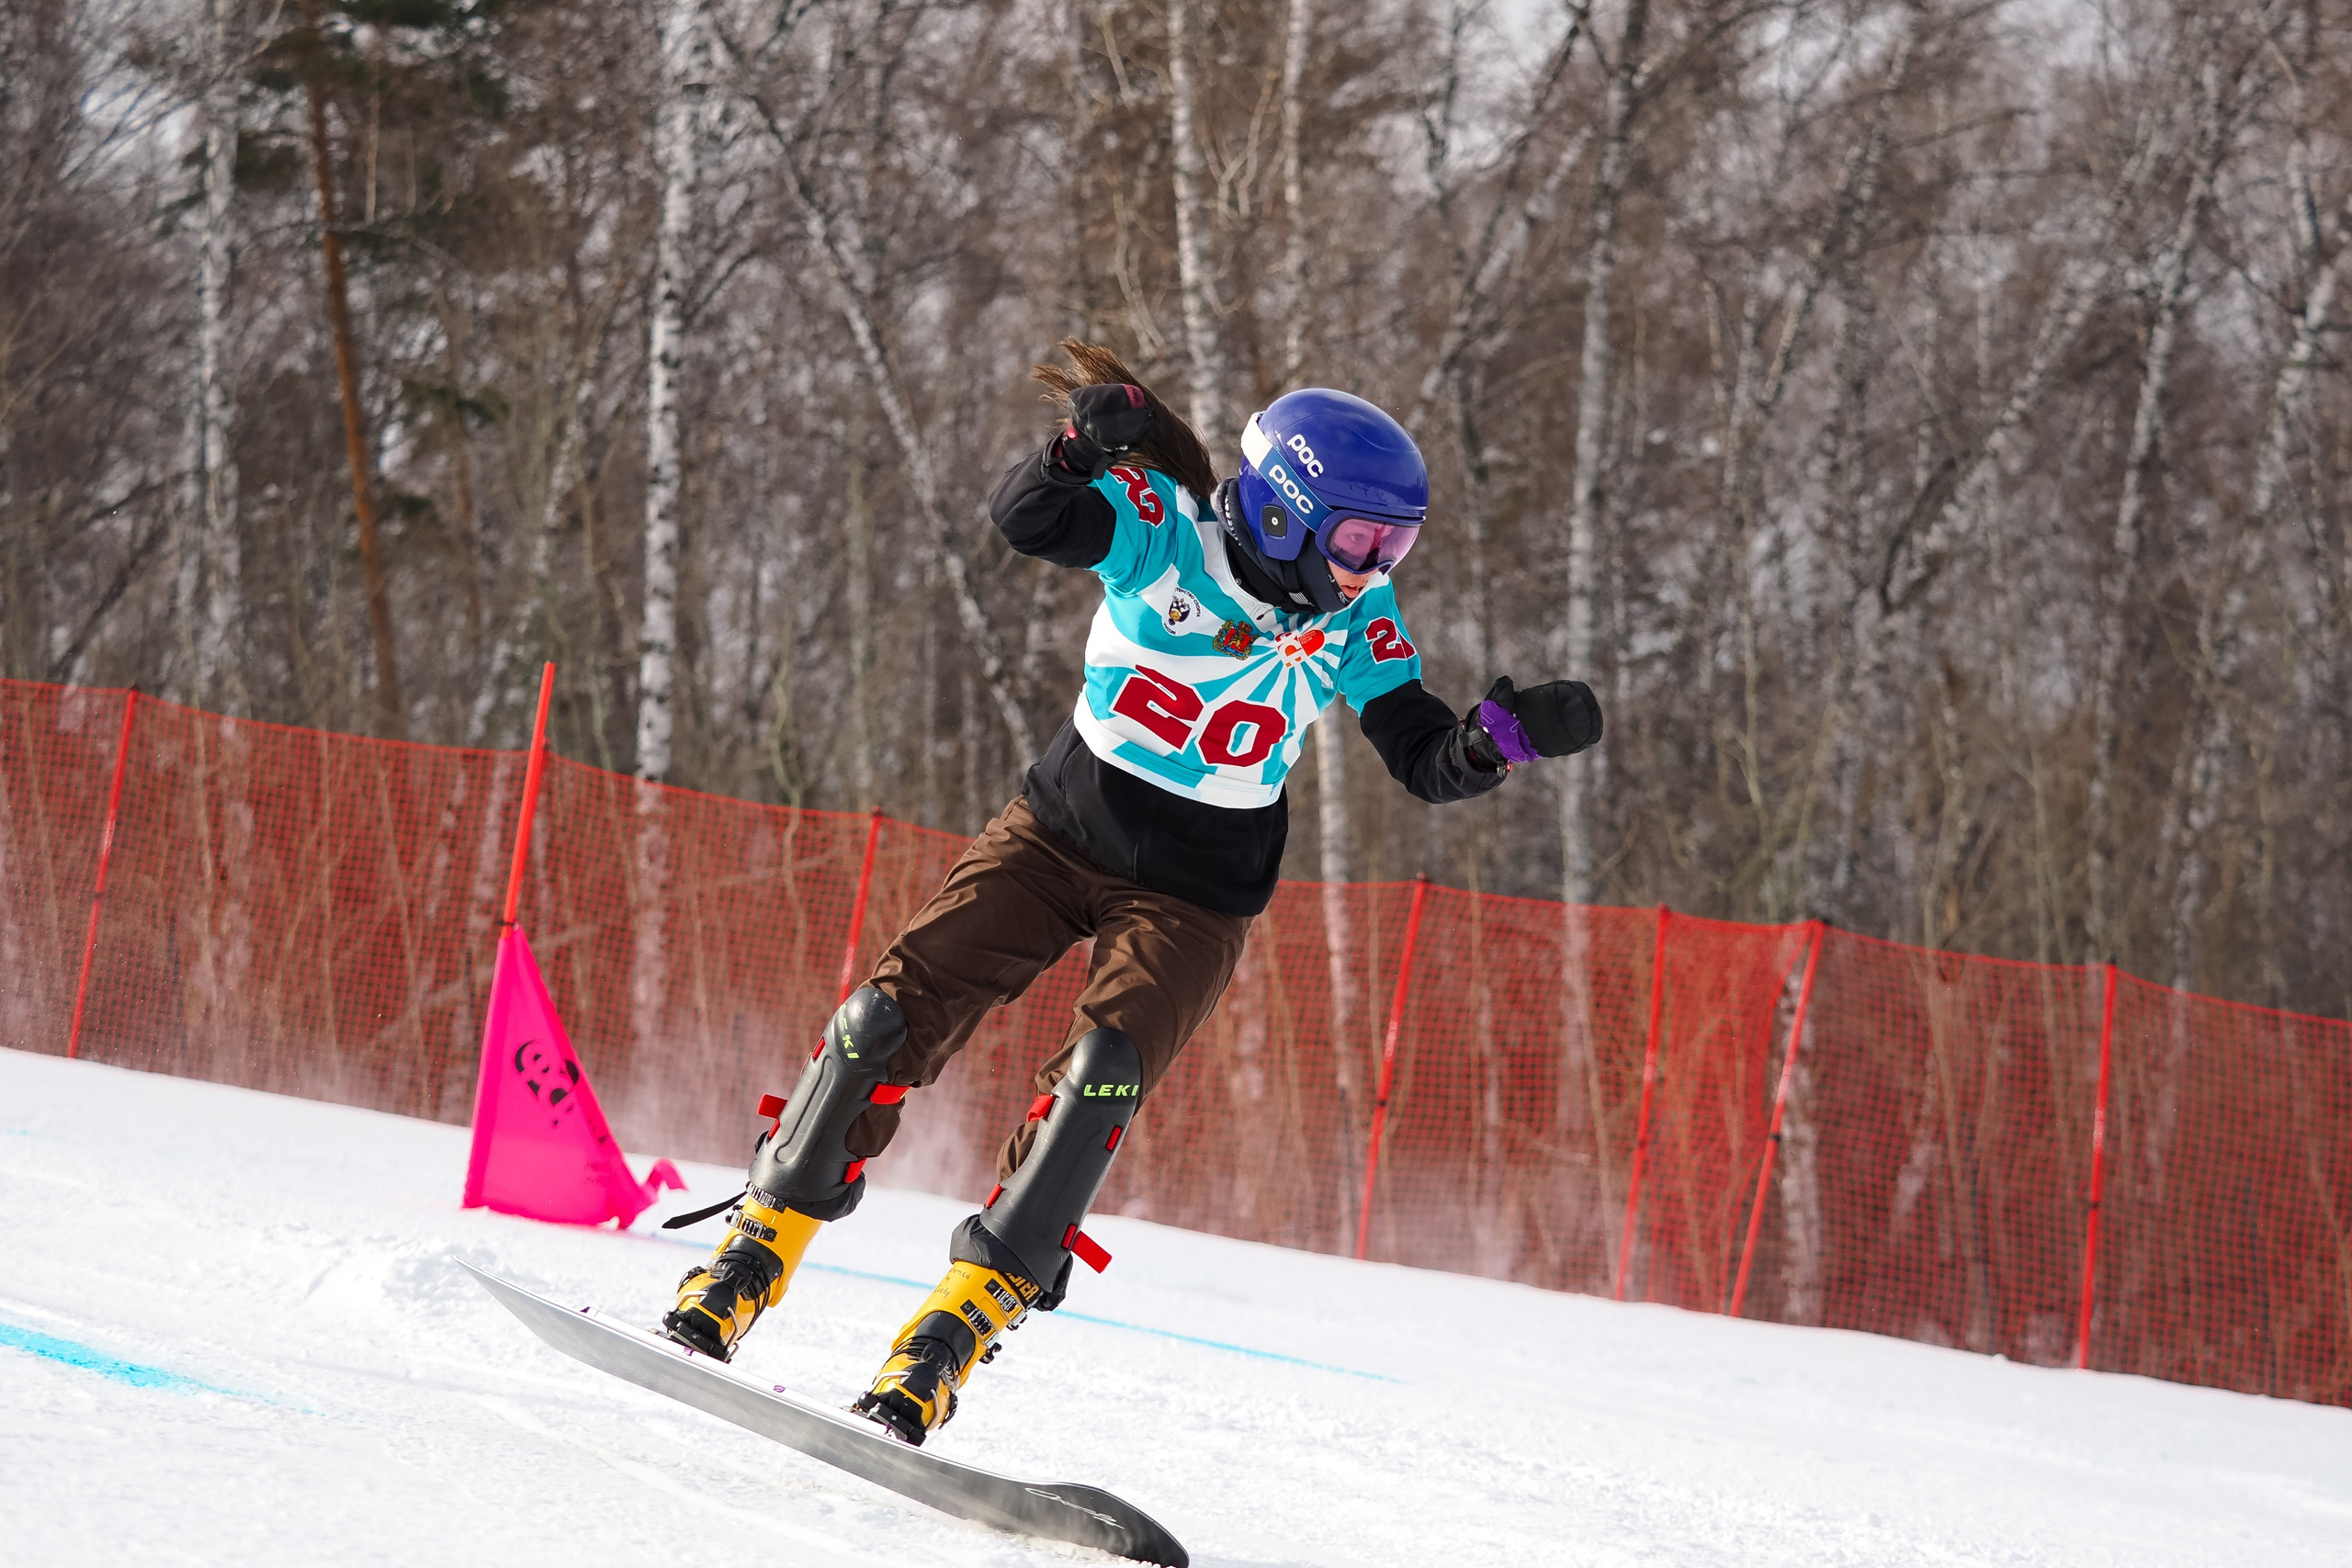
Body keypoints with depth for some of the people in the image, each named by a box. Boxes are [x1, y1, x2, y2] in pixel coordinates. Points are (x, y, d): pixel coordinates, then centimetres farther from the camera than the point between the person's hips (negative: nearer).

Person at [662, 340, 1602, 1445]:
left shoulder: (1355, 620, -9)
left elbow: (1428, 764, -7)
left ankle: (965, 1318, -15)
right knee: (895, 1012, -11)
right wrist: (1086, 445, -52)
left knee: (1099, 1082, -21)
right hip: (1063, 827, -1)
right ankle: (754, 1255, 3)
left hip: (1194, 895, 1)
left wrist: (1507, 734, -27)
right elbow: (1025, 519, -32)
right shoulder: (1163, 526, -17)